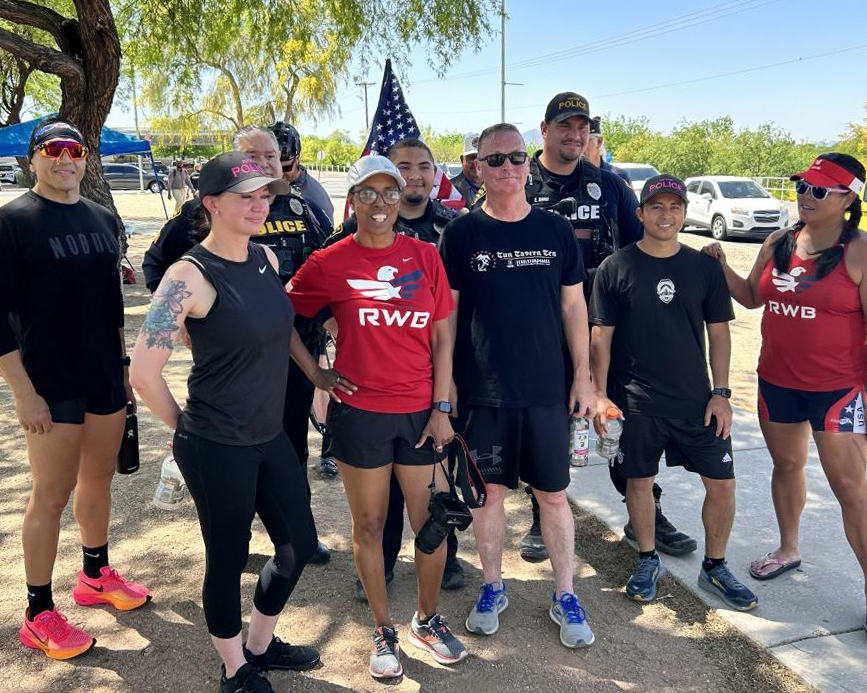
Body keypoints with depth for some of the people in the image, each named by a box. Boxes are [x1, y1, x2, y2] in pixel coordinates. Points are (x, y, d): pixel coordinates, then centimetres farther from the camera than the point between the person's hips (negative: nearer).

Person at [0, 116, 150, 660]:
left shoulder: (102, 218, 10)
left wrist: (123, 365, 16)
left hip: (106, 378, 6)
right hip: (51, 386, -6)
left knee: (99, 478, 16)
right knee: (53, 494, 1)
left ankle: (96, 576, 36)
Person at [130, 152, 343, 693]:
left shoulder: (266, 258, 3)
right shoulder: (191, 275, -19)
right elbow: (144, 374, -20)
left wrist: (314, 370, 17)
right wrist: (187, 426, -8)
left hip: (269, 435, 7)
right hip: (216, 447, -7)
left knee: (299, 545, 16)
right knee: (229, 558, 11)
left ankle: (261, 643, 42)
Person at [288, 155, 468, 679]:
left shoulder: (424, 256, 2)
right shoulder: (330, 263, -3)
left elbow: (443, 338, 3)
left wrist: (441, 408, -1)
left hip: (420, 412, 2)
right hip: (359, 412, -1)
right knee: (369, 525, 10)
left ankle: (429, 620, 34)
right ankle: (384, 631, 31)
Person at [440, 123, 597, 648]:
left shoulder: (555, 230, 3)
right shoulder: (462, 233, -1)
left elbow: (573, 307, 6)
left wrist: (584, 378, 4)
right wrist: (445, 384, -3)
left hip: (548, 389, 1)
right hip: (483, 391, -1)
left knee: (554, 493, 9)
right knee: (489, 490, 10)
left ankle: (565, 596, 25)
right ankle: (493, 588, 30)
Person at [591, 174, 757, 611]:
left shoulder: (704, 268, 4)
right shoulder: (616, 268, -3)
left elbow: (718, 333, 7)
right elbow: (601, 336, -2)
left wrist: (720, 393, 0)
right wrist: (600, 394, -6)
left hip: (696, 399, 2)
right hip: (636, 403, -2)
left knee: (722, 483, 4)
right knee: (639, 480, 9)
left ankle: (714, 567, 25)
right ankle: (648, 561, 30)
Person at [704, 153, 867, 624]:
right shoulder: (778, 244, 4)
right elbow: (752, 297, 14)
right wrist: (721, 266, 0)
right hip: (777, 381, 6)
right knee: (787, 465, 20)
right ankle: (788, 550, 41)